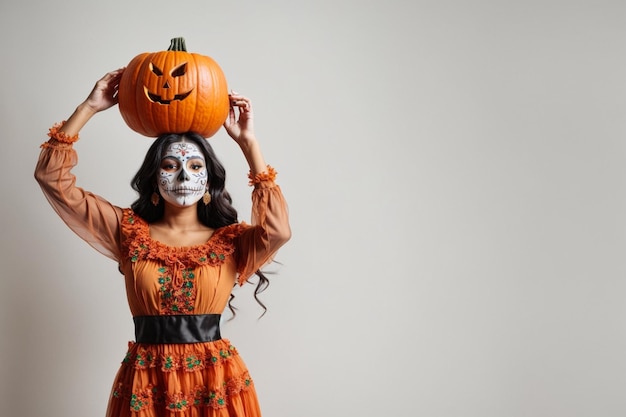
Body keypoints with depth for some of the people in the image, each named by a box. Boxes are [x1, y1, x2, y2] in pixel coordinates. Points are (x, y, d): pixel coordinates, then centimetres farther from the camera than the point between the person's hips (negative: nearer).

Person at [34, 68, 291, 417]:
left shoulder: (229, 241, 1)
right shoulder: (129, 232, 4)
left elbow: (278, 230, -21)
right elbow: (52, 176, 2)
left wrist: (248, 142, -15)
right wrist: (89, 107, -3)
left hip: (216, 382, 0)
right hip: (147, 384, 1)